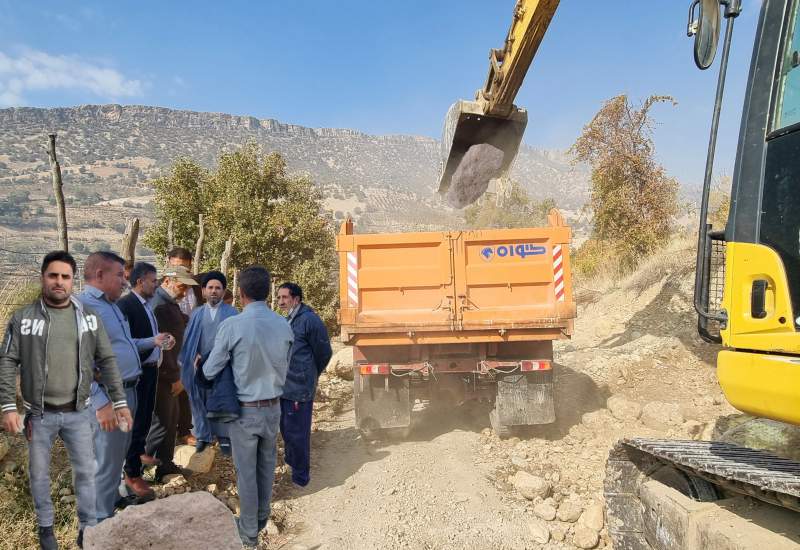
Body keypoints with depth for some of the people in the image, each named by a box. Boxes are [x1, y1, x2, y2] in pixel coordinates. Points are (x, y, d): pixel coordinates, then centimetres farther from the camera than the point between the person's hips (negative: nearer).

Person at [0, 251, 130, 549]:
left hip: (79, 412, 1)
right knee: (39, 473, 14)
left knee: (85, 471, 8)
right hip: (39, 413, -1)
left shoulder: (89, 317, 1)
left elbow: (107, 361, 2)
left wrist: (119, 401, -2)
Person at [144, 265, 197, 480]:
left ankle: (166, 464, 31)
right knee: (161, 422, -2)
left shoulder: (169, 303, 11)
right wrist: (175, 377, -17)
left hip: (167, 373, 10)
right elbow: (161, 345, -22)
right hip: (160, 374, -10)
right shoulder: (159, 305, -21)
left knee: (171, 418, 18)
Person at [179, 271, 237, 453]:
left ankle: (224, 436, 16)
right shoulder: (197, 313, 10)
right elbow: (188, 338, 6)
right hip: (200, 364, 3)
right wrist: (195, 355, -10)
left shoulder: (231, 313, 1)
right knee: (199, 400, 9)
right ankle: (203, 435, 23)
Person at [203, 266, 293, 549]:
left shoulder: (232, 326, -20)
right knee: (267, 464, 22)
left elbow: (210, 372, -11)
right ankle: (262, 515, 40)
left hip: (244, 409, -4)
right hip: (273, 406, 4)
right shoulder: (284, 326, -8)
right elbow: (284, 369, 4)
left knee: (246, 470, 11)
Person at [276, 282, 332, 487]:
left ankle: (301, 476, 16)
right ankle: (291, 462, 40)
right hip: (284, 386, 8)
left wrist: (310, 376, 5)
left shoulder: (309, 320, -15)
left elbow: (324, 353, -8)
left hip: (299, 389, -8)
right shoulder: (287, 320, 11)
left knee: (297, 432, 1)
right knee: (286, 429, 20)